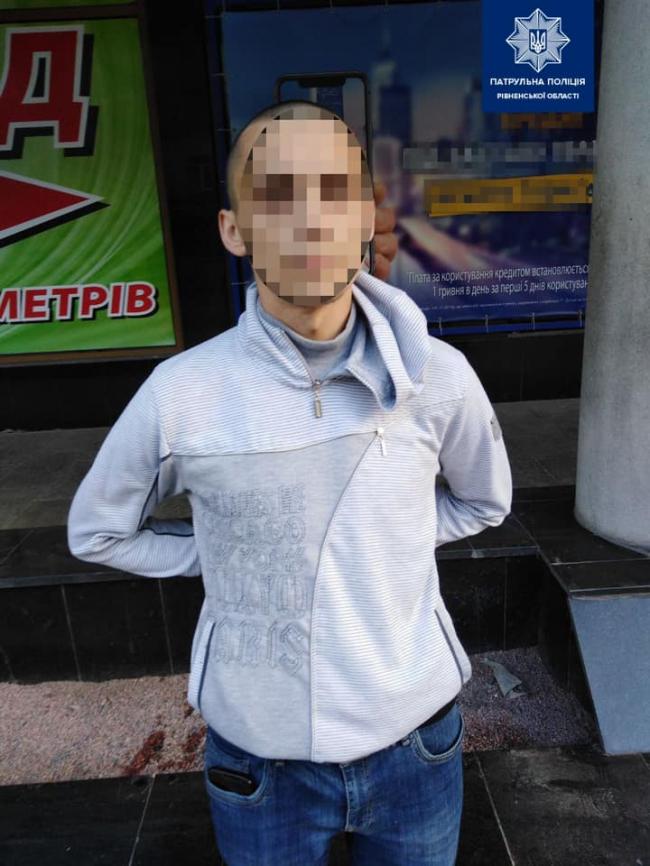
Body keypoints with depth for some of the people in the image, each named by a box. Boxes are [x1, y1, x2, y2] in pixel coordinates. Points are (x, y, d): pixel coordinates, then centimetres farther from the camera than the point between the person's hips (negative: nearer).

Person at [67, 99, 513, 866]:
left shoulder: (436, 377, -15)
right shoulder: (181, 395, -18)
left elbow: (482, 501, 5)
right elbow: (96, 531, 0)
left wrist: (384, 542, -5)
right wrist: (226, 558, -7)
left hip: (414, 741, 2)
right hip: (260, 754, 0)